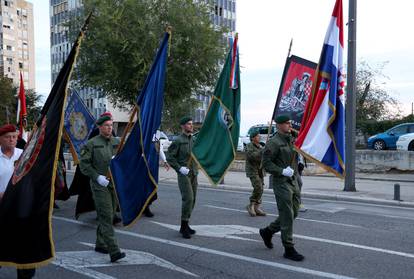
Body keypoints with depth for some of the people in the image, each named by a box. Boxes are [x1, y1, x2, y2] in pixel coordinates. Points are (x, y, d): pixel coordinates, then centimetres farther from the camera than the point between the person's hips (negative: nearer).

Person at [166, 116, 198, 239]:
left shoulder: (194, 140, 11)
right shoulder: (178, 140, -7)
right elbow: (169, 157, -8)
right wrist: (179, 168, -14)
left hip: (193, 174, 7)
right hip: (184, 174, -7)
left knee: (192, 199, 10)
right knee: (188, 198, -15)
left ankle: (185, 226, 22)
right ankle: (184, 226, -5)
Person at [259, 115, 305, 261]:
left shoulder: (291, 139, 12)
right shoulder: (273, 142, -13)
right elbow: (266, 163, -16)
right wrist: (282, 171, -23)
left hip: (293, 181, 8)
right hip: (281, 183, -8)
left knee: (293, 213, 14)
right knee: (287, 216, -4)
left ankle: (267, 231, 31)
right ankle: (289, 249, 7)